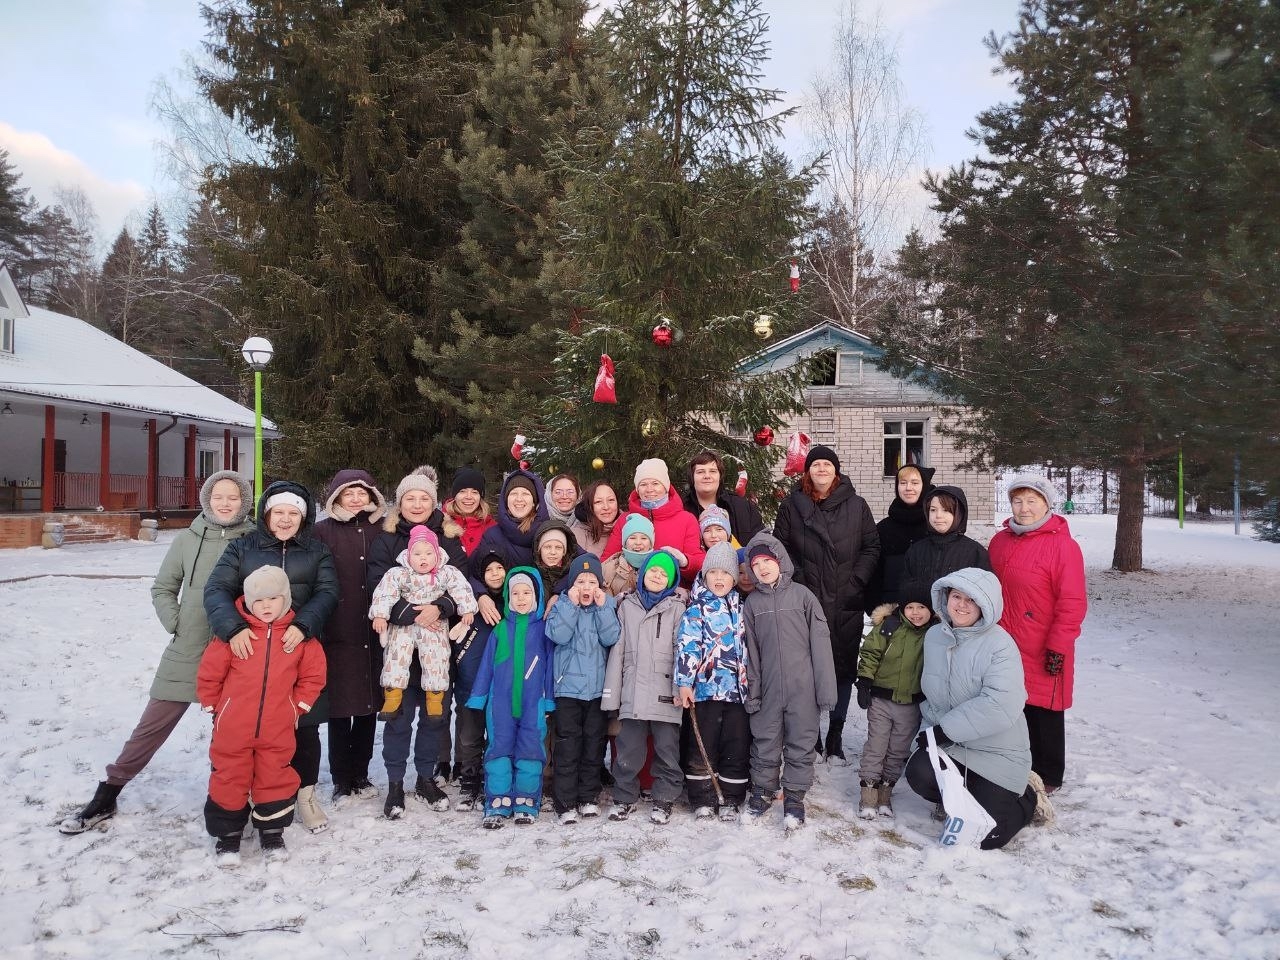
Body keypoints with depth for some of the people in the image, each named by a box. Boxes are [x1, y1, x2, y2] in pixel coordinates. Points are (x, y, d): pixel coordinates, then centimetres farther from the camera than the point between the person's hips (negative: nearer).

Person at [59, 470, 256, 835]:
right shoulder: (188, 539, 1)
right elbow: (162, 589, 11)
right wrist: (176, 624, -1)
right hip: (185, 654, 1)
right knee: (150, 729, 7)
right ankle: (105, 798, 23)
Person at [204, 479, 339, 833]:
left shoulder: (317, 550, 10)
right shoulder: (242, 547, 8)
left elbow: (327, 592, -3)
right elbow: (217, 589, -3)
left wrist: (303, 625, -21)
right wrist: (233, 627, -21)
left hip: (300, 651, 1)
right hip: (250, 650, 0)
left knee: (305, 725, 6)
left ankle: (306, 793, 24)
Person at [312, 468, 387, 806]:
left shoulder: (381, 531, 7)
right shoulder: (323, 532, -1)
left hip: (373, 636, 3)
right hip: (337, 636, -2)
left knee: (368, 708, 10)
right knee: (340, 710, 3)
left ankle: (360, 775, 26)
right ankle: (341, 780, 18)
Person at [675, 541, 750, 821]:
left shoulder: (741, 609, 13)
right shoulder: (696, 609, -2)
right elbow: (686, 646, -10)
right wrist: (684, 683, -17)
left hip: (738, 688, 4)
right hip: (706, 688, -4)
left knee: (737, 746, 6)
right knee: (703, 746, 2)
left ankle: (732, 800, 18)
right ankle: (702, 800, 15)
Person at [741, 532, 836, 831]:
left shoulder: (801, 594, -2)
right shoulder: (752, 602, 5)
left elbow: (820, 641, -4)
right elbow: (750, 650, 7)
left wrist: (825, 688, -8)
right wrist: (752, 692, 3)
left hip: (802, 687, -2)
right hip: (768, 688, 2)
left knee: (801, 744, 8)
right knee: (765, 743, 11)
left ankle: (794, 797, 22)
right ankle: (762, 791, 29)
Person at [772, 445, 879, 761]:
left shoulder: (856, 506, 6)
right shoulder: (791, 506, 5)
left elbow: (871, 547, 7)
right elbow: (781, 548, 5)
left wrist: (856, 582, -4)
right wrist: (797, 582, -5)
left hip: (846, 604, 1)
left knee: (844, 668, 6)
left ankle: (836, 735, 18)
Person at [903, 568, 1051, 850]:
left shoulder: (999, 644, -19)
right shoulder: (934, 636, 2)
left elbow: (1001, 706, -28)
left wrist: (946, 730, -25)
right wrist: (932, 725, 1)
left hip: (997, 753, -5)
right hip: (949, 744, 5)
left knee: (985, 835, -8)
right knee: (919, 773, -25)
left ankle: (1029, 797, 23)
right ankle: (972, 798, 9)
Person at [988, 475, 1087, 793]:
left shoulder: (1062, 546, -13)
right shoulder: (1000, 541, 8)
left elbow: (1072, 604, -15)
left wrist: (1057, 648, -15)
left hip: (1042, 656, -6)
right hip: (1003, 649, 6)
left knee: (1043, 714, 8)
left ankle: (1048, 777, 25)